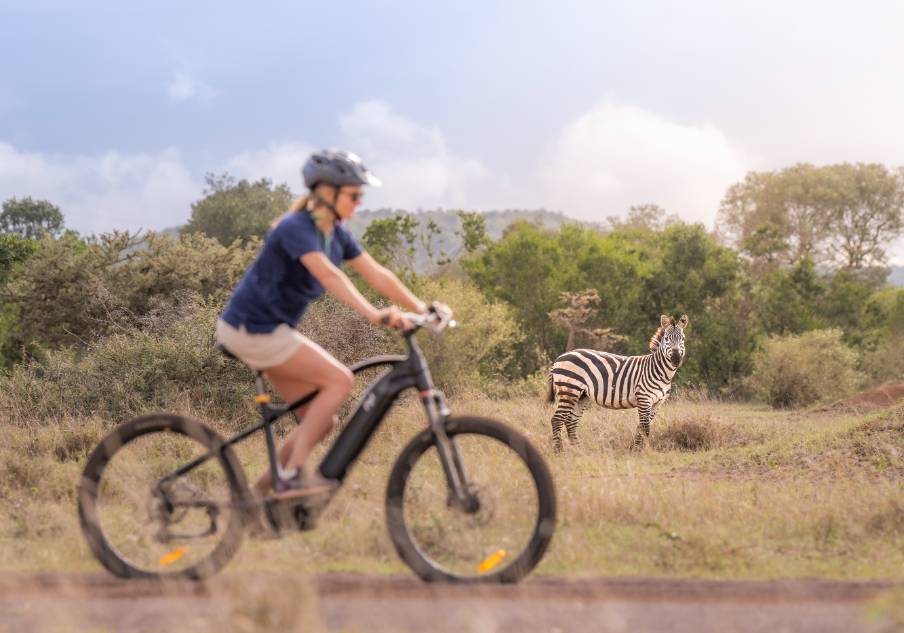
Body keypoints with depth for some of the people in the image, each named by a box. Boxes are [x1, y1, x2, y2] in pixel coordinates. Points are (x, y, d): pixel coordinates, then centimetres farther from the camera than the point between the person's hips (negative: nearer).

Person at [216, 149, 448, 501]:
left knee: (323, 419, 6)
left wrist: (422, 308, -7)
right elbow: (329, 275, -36)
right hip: (253, 329, -9)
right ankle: (291, 475, -16)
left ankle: (259, 492, 11)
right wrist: (374, 314, -48)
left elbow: (376, 274, 3)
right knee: (339, 380, -17)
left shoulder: (335, 234, 7)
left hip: (270, 329, 9)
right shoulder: (296, 229, -21)